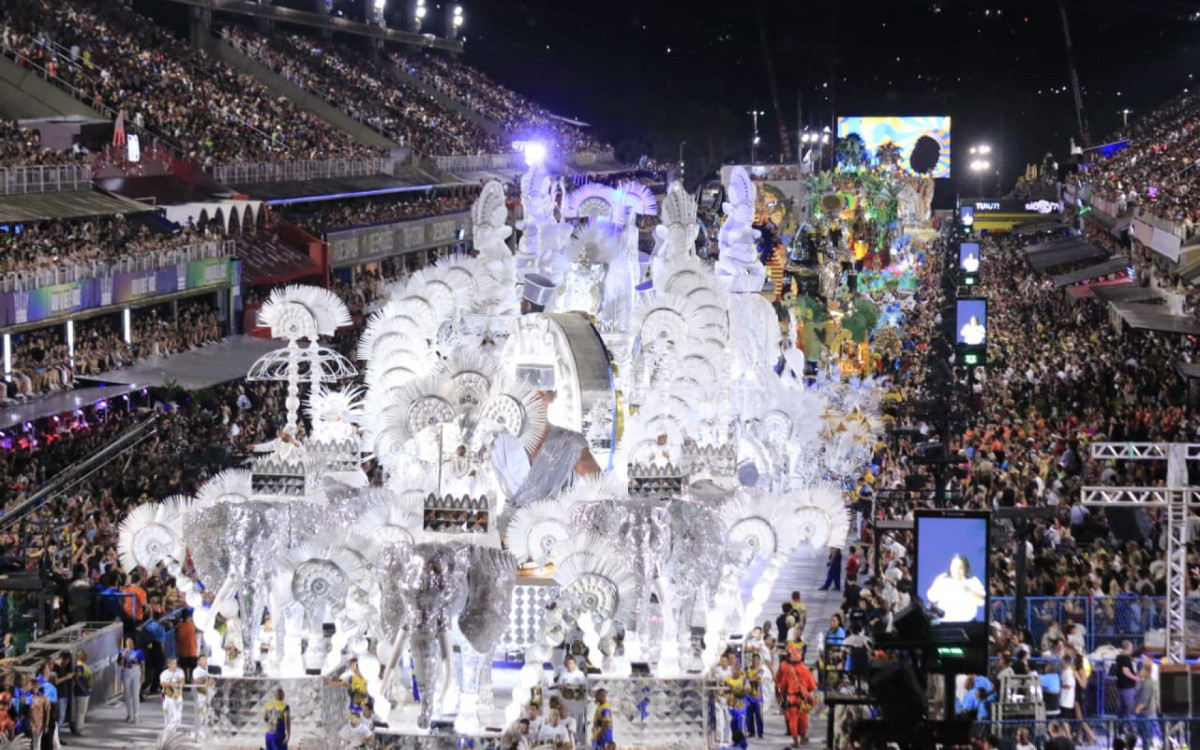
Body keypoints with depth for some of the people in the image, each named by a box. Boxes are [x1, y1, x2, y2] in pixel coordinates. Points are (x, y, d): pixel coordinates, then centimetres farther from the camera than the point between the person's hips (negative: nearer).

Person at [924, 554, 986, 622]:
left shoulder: (973, 581, 4)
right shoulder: (942, 579, 9)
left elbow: (982, 601, -5)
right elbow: (931, 598, 4)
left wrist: (969, 591, -21)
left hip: (966, 621, -2)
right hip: (944, 619, 2)